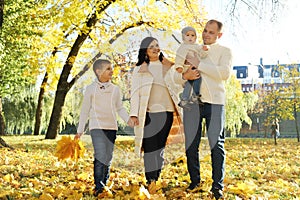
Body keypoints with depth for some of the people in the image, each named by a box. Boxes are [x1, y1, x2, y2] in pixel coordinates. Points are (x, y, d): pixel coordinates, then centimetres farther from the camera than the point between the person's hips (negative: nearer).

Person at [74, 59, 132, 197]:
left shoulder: (115, 89, 11)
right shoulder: (91, 89, 1)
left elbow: (120, 108, 19)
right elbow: (85, 110, 5)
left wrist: (128, 119, 1)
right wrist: (80, 130, 7)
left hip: (111, 127, 5)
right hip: (96, 127, -4)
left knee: (108, 157, 7)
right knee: (101, 156, -17)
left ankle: (104, 185, 18)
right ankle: (98, 187, -15)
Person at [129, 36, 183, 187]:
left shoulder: (168, 67, 15)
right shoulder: (140, 69, 6)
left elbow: (176, 88, 17)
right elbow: (135, 92, 1)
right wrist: (134, 114, -8)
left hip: (166, 112, 3)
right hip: (148, 113, -3)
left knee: (161, 146, 4)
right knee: (150, 147, -6)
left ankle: (157, 178, 11)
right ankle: (151, 180, -1)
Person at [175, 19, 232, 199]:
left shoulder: (225, 51, 9)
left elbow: (225, 73, -11)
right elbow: (177, 77, 15)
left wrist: (199, 64, -12)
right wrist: (185, 76, -9)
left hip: (214, 102, -3)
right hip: (191, 101, 3)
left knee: (217, 144, -5)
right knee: (191, 145, 5)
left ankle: (218, 185, 1)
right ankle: (195, 181, 18)